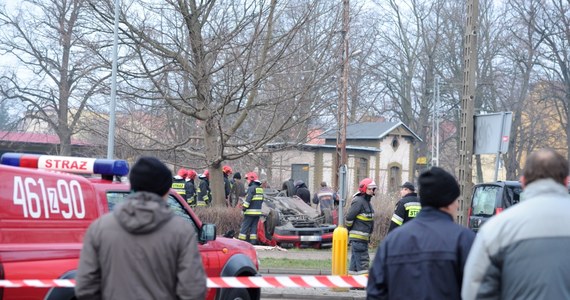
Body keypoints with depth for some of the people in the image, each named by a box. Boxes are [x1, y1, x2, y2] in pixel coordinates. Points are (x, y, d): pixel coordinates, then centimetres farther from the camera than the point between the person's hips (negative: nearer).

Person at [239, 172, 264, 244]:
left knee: (245, 226, -4)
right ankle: (253, 241, 5)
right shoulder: (260, 188, 16)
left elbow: (248, 199, -19)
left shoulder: (251, 188, -12)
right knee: (254, 226, 9)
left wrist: (244, 207, -15)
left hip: (250, 212, -8)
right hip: (258, 211, 8)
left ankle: (241, 239, -5)